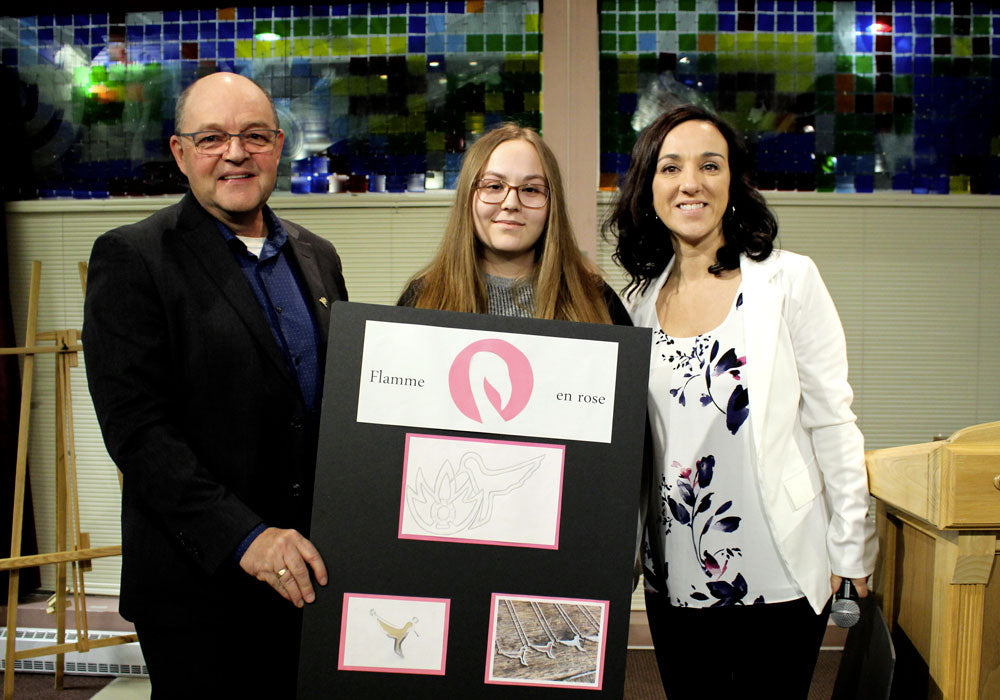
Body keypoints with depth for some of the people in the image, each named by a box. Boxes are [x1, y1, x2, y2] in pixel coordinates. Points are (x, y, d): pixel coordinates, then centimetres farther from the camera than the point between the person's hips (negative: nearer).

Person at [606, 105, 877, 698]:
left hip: (778, 576, -3)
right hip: (675, 577, 4)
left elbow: (832, 421, -4)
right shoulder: (641, 300, 6)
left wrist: (851, 549, -4)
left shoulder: (789, 280, -5)